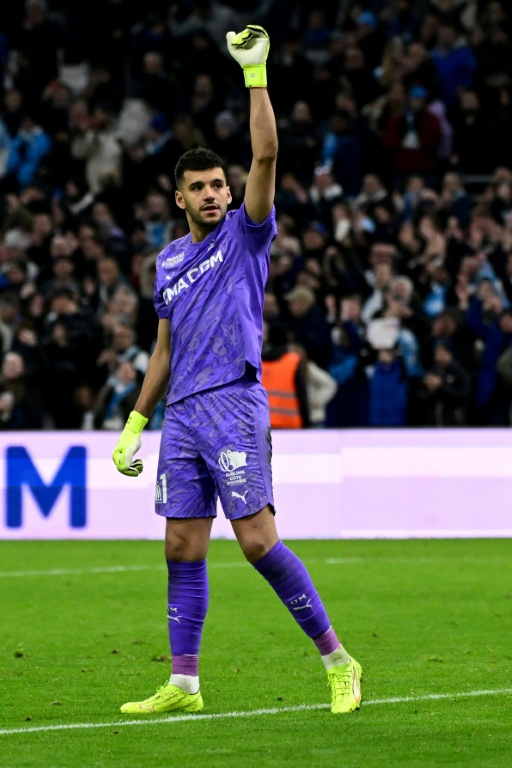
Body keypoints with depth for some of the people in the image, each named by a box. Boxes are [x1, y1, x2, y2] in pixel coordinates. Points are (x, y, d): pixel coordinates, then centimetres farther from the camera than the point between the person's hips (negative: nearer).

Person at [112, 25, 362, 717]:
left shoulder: (246, 233, 3)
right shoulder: (169, 260, 18)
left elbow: (266, 155, -12)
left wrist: (256, 74, -16)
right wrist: (134, 426, 21)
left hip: (234, 406, -6)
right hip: (182, 417, 6)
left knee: (257, 539, -12)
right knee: (183, 549, 4)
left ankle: (336, 660, -4)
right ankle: (183, 684, 8)